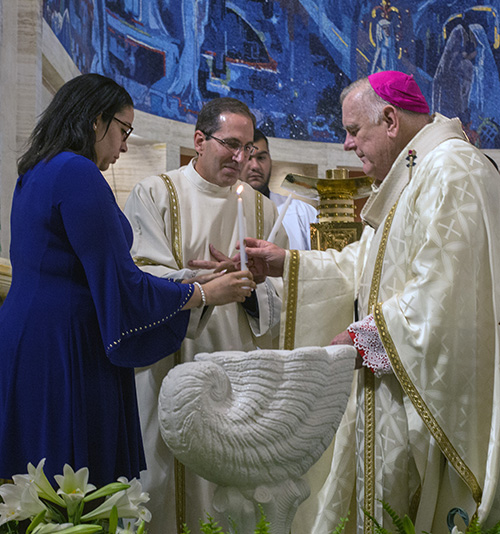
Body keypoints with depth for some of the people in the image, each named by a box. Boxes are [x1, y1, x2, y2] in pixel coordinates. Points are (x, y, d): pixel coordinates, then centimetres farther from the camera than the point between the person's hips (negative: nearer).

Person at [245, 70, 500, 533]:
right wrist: (287, 264, 14)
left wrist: (362, 337, -16)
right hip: (395, 379, 10)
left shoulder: (451, 171, -17)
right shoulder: (411, 174, 18)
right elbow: (361, 266, 22)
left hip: (426, 390, -10)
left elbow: (440, 292, -25)